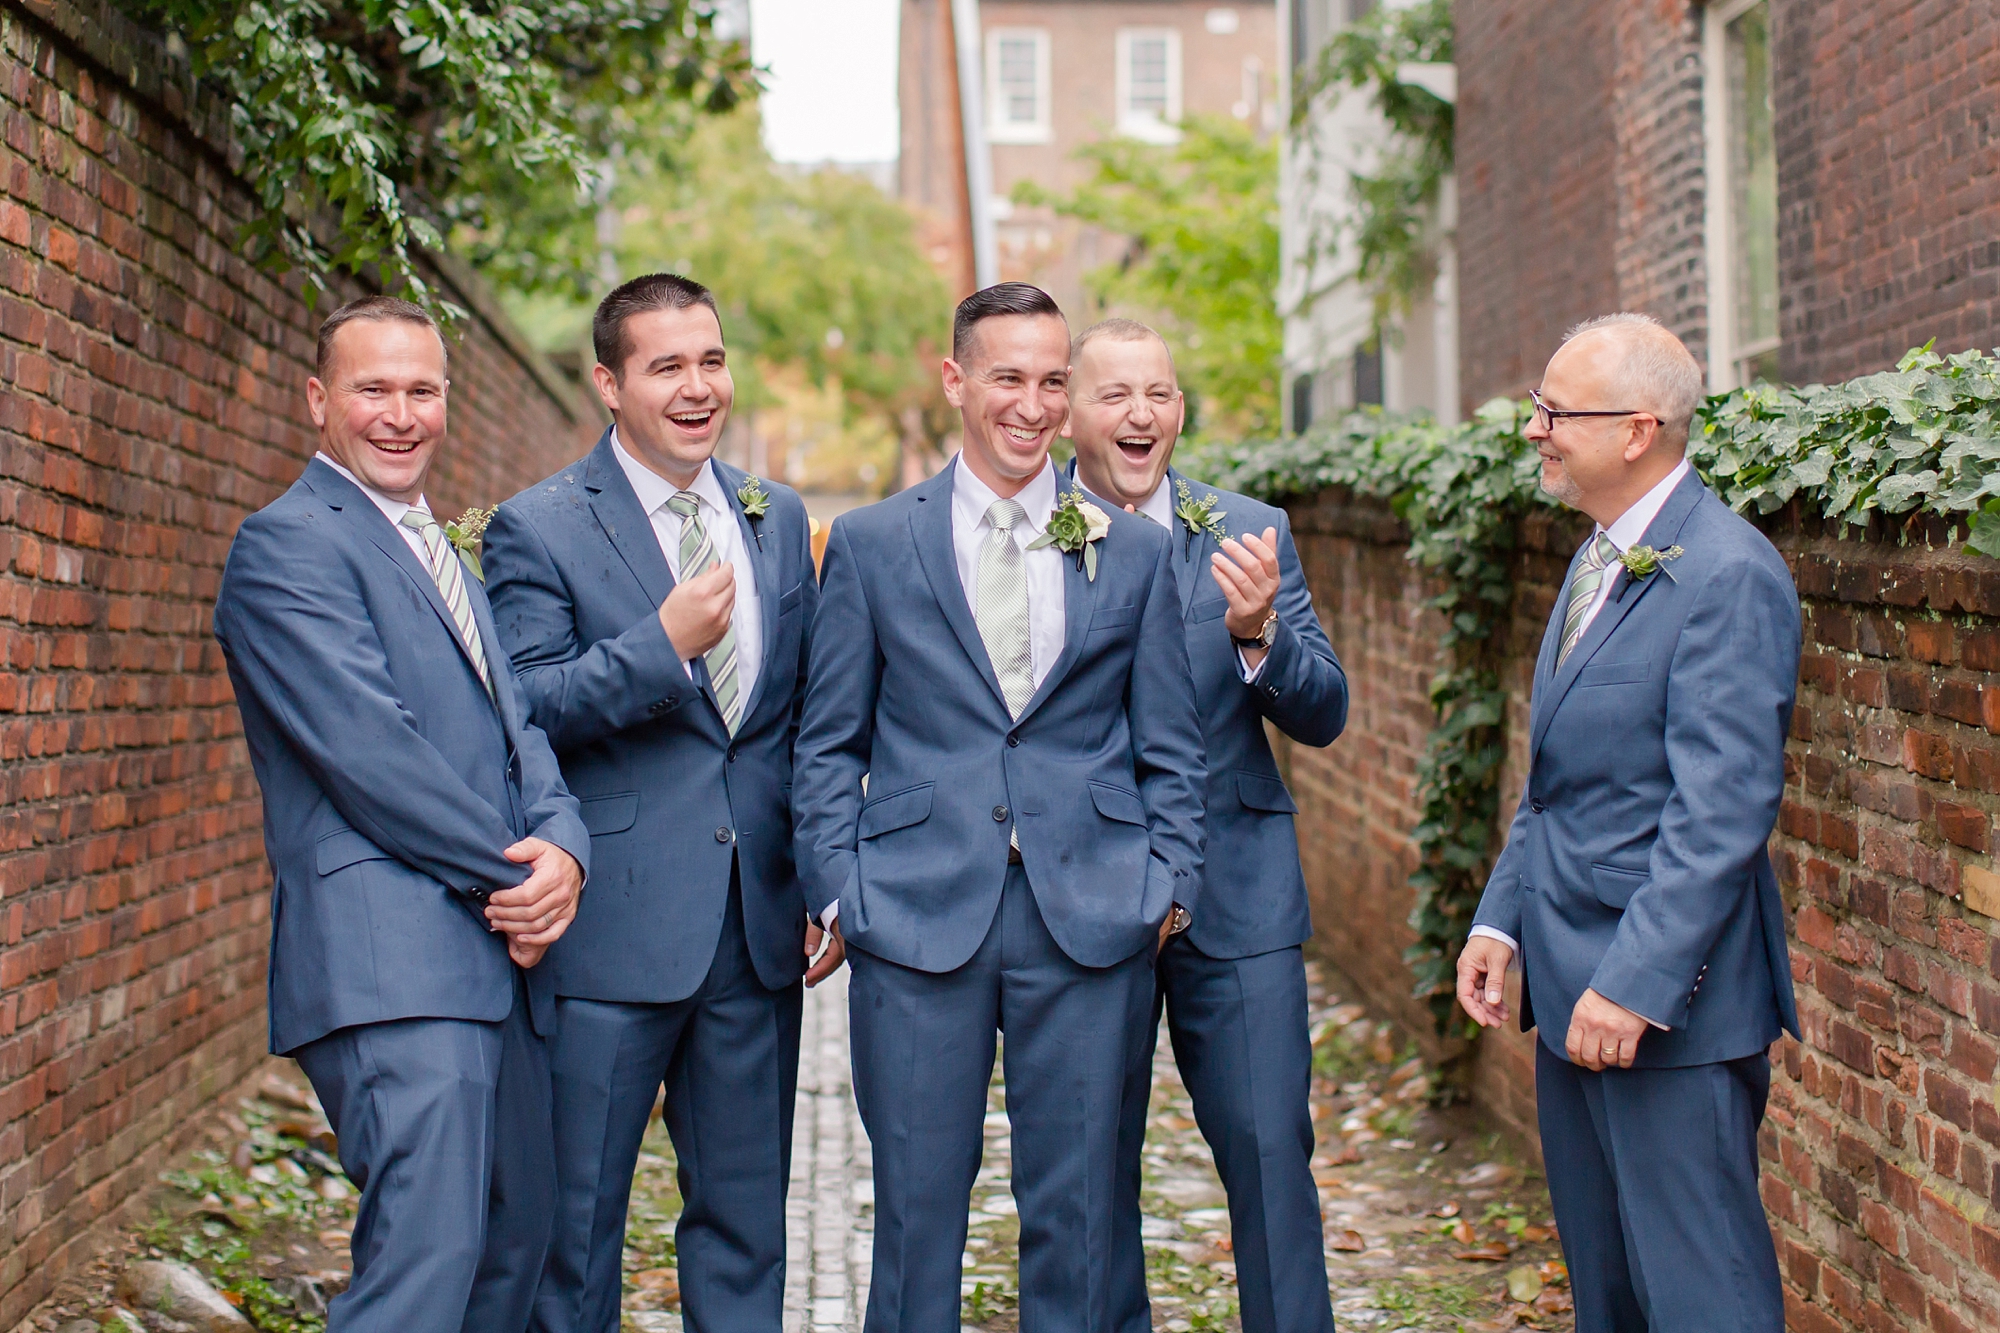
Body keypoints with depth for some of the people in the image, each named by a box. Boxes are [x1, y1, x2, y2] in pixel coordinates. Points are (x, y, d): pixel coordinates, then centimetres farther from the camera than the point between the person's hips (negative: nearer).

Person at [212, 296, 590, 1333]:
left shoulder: (443, 557, 24)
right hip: (390, 959, -9)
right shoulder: (287, 545, -5)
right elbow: (368, 750, -15)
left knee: (516, 1246, 15)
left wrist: (562, 845, -4)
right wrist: (514, 875, -9)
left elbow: (513, 730, 17)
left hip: (496, 955, 10)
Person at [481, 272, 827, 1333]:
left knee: (746, 1212, 13)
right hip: (613, 929, -4)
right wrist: (664, 643, -23)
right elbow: (524, 710, -13)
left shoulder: (778, 519, 11)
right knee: (577, 1216, 5)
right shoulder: (539, 528, -4)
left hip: (757, 925, 5)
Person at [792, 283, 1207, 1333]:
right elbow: (828, 745, 7)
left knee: (1073, 1209, 8)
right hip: (917, 917, -1)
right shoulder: (869, 545, 5)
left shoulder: (1133, 551, 8)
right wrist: (836, 891, -2)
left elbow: (1169, 747, 11)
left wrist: (1169, 882, 1)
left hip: (1090, 921, 1)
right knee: (917, 1204, 5)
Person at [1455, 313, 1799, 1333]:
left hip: (1666, 996, -9)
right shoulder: (1598, 561, 14)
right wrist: (1500, 920, 12)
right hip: (1569, 982, 9)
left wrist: (1633, 985, -24)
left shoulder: (1728, 576, -17)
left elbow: (1721, 815, -22)